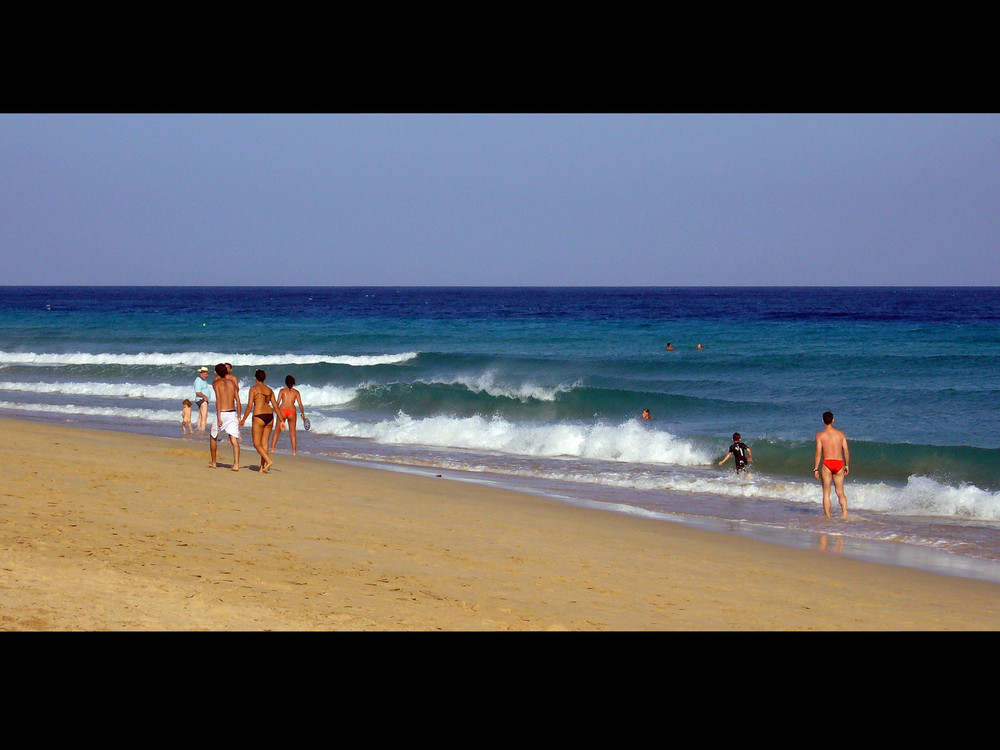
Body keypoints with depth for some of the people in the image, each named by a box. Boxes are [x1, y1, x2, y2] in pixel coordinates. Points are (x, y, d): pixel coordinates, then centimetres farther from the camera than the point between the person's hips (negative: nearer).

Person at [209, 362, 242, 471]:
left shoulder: (216, 383, -3)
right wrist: (239, 417, 15)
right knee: (234, 440, -3)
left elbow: (218, 399, -15)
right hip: (233, 413, 4)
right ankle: (236, 465, -15)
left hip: (222, 413, -3)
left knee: (213, 436, 19)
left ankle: (213, 462, 27)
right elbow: (238, 400, 9)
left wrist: (219, 417, -19)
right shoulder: (232, 383, 11)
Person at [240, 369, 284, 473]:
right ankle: (262, 468, 9)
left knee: (257, 444, 0)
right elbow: (275, 407, 11)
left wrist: (243, 420, -2)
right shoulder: (269, 390, 12)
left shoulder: (254, 389, -4)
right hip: (269, 417, 6)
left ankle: (268, 461, -20)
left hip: (259, 417, -6)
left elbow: (249, 406, -9)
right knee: (264, 443, 10)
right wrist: (281, 421, 15)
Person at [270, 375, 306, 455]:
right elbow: (300, 404, 5)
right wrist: (303, 414, 18)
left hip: (282, 410, 0)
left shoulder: (282, 391, 7)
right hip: (292, 411, 1)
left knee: (277, 431, 8)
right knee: (292, 433, 9)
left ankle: (272, 449, 3)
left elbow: (278, 402, 2)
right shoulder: (296, 392, 8)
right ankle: (294, 452, 6)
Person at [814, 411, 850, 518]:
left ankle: (827, 516, 6)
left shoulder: (820, 435, -1)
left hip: (827, 464, -2)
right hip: (839, 463, 2)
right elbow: (846, 451, 6)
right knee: (840, 492, 10)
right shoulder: (840, 434, 7)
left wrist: (816, 469, -3)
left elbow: (818, 452, -7)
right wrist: (847, 466, 16)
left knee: (826, 493, 8)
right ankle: (844, 512, -12)